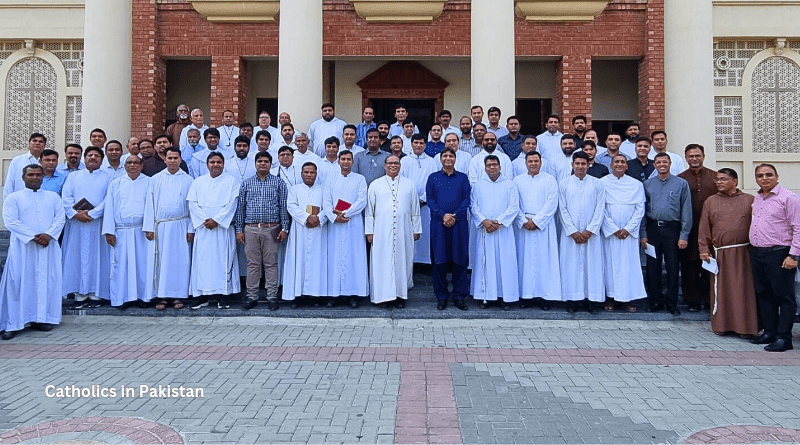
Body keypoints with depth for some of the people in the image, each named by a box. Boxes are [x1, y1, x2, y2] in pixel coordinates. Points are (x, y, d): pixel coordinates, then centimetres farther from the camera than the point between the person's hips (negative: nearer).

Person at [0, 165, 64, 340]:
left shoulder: (53, 197, 15)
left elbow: (60, 218, 5)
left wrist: (49, 234, -12)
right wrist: (33, 237, -15)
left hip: (48, 246, 3)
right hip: (23, 247, -2)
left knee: (47, 281, 1)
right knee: (19, 282, -5)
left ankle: (41, 318, 9)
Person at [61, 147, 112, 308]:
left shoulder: (107, 177, 8)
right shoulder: (73, 176, 14)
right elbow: (66, 197, 3)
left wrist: (91, 214, -14)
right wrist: (75, 214, -13)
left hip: (97, 224, -2)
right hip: (76, 223, 2)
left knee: (96, 257, -1)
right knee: (77, 257, 0)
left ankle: (95, 294, 4)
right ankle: (80, 295, 4)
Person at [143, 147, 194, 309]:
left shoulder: (188, 180, 6)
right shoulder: (155, 179, 9)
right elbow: (149, 204, 7)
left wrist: (191, 229, -2)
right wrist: (149, 228, 0)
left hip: (180, 226, -1)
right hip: (160, 226, 1)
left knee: (180, 261, 0)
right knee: (159, 261, 1)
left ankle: (178, 295, 8)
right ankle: (161, 296, 7)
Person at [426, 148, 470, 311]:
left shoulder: (463, 178, 11)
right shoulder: (433, 178, 11)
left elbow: (467, 199, 2)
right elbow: (429, 199, 2)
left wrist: (455, 216, -12)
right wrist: (443, 215, -12)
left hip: (459, 224, 0)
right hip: (438, 224, 0)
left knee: (459, 260, 1)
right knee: (439, 260, 2)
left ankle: (459, 296, 9)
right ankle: (441, 296, 11)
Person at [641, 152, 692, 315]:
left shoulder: (681, 184, 2)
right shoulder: (647, 184, 8)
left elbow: (686, 211, 0)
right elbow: (642, 210, 8)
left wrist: (684, 235, -5)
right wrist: (643, 234, 2)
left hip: (672, 228, -2)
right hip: (652, 228, 2)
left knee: (672, 267, 2)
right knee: (653, 266, 6)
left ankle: (672, 302, 14)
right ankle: (655, 301, 18)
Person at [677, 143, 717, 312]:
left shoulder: (715, 177, 8)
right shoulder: (680, 179, 4)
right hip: (689, 229, -1)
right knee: (690, 265, 3)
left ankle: (710, 298, 18)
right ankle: (693, 299, 14)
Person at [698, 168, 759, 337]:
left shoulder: (750, 200, 5)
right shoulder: (710, 201, 9)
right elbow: (704, 228, 8)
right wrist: (704, 249, 2)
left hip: (743, 253, -1)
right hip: (720, 254, 1)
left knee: (746, 290, 1)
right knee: (721, 290, 5)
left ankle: (748, 326, 11)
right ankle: (722, 324, 16)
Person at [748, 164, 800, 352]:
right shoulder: (756, 199, 14)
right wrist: (754, 249, 13)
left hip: (778, 253, -7)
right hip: (757, 253, 8)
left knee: (784, 297, -1)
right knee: (763, 295, 13)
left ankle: (783, 337, 3)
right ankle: (769, 332, 23)